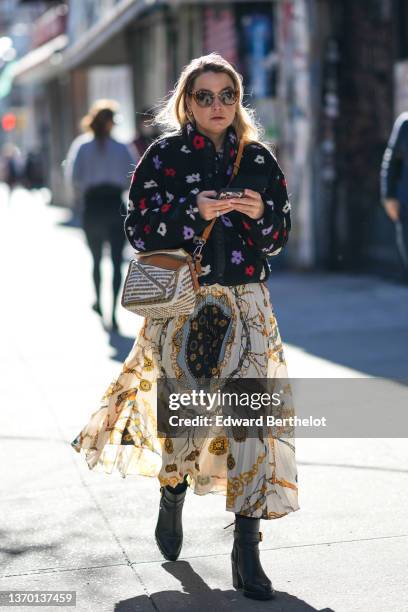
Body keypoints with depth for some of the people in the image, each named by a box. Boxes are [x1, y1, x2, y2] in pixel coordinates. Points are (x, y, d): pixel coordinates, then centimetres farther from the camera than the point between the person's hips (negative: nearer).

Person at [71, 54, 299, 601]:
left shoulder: (259, 158, 8)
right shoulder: (164, 155, 1)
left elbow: (280, 236, 11)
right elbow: (138, 229, -4)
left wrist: (260, 214, -10)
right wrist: (193, 211, -18)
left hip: (246, 304, 2)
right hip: (182, 304, -1)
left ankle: (246, 551, 0)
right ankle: (173, 496, 40)